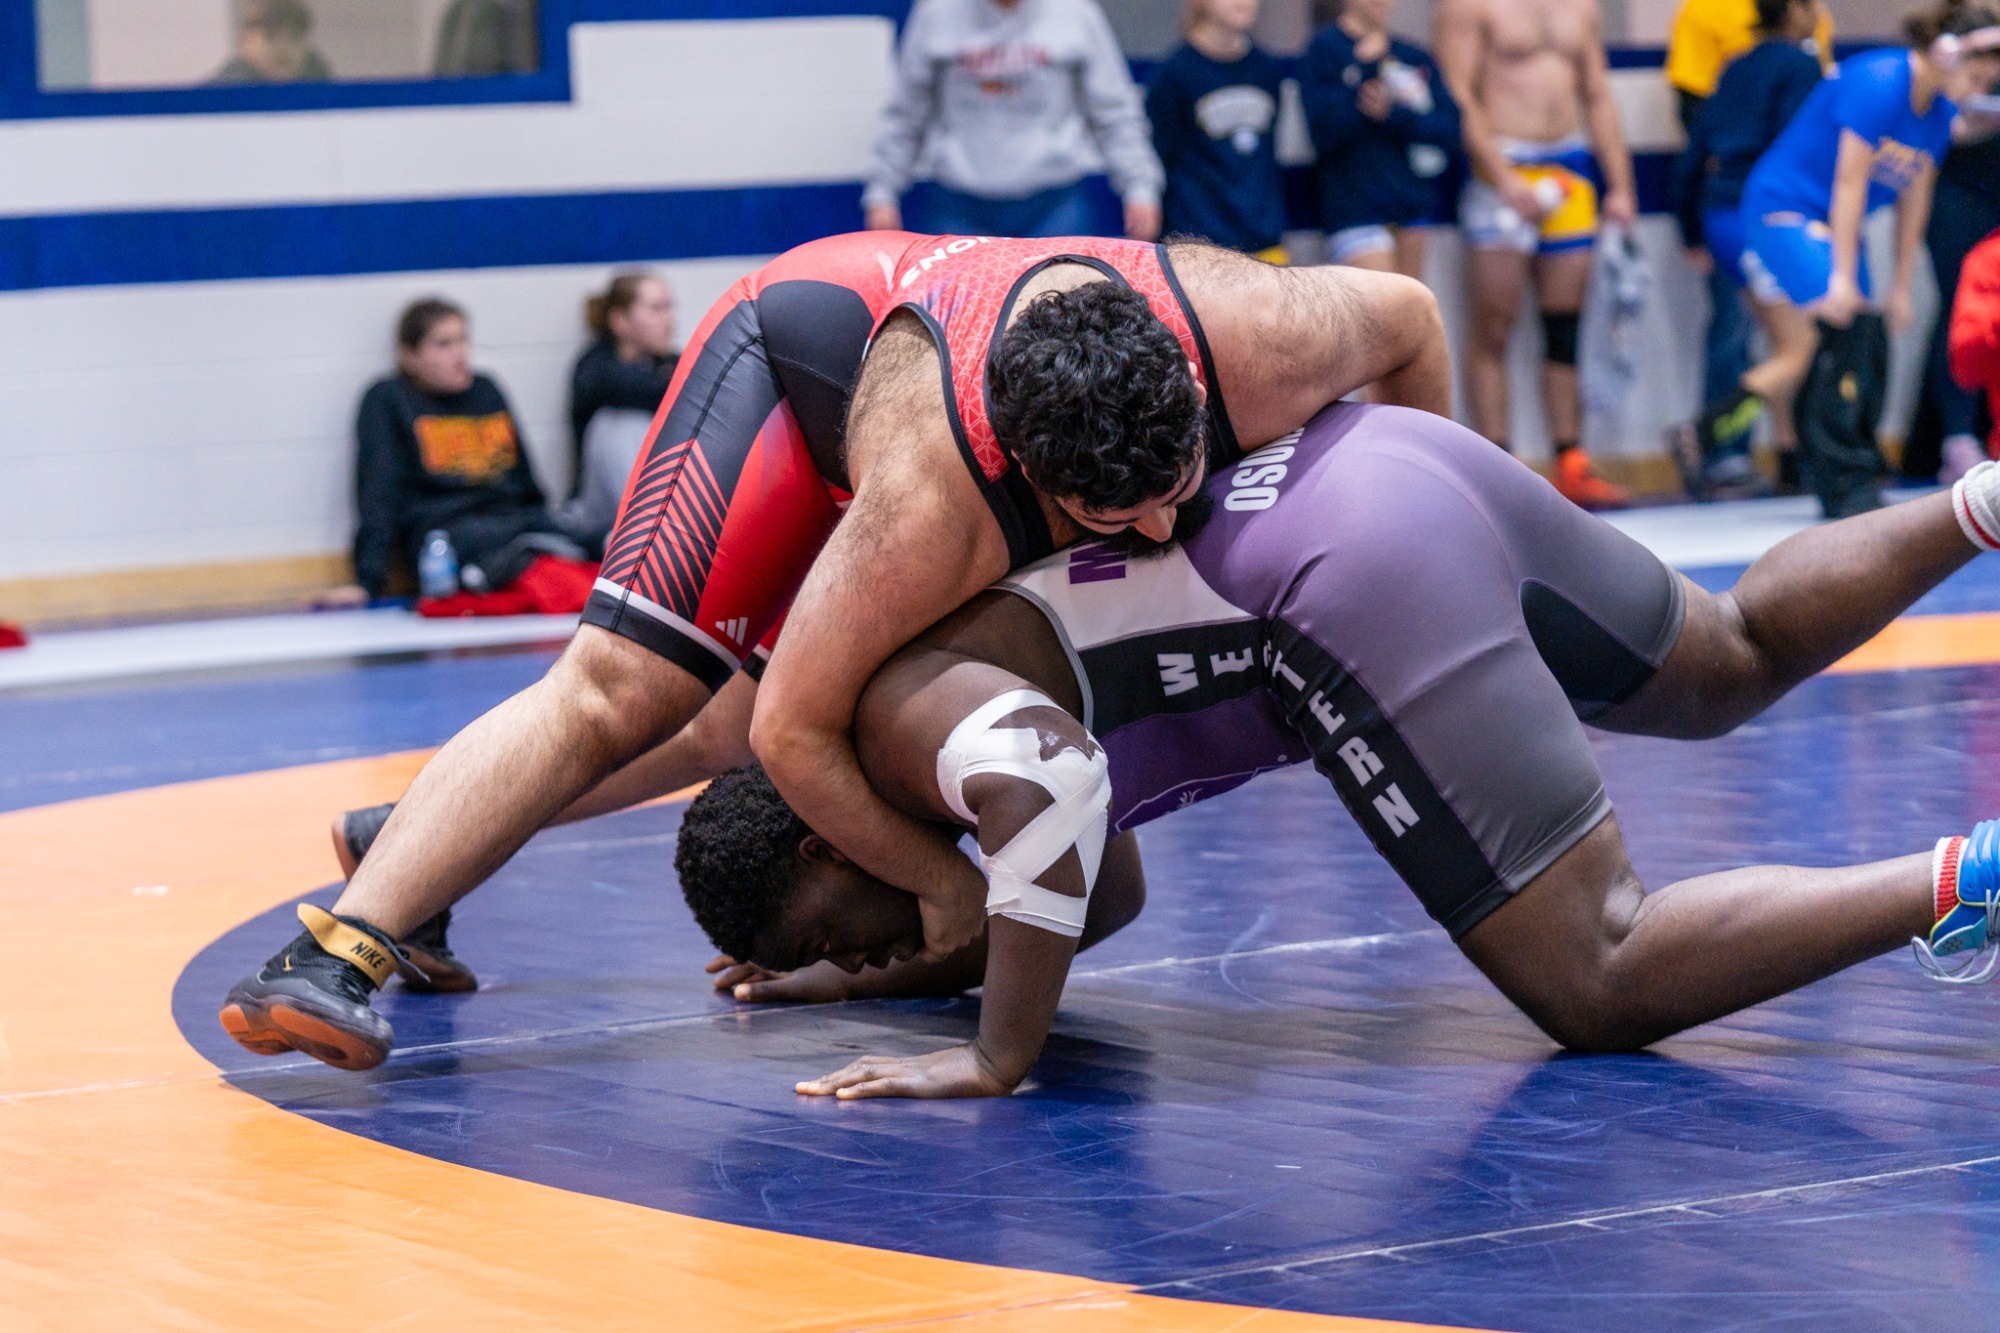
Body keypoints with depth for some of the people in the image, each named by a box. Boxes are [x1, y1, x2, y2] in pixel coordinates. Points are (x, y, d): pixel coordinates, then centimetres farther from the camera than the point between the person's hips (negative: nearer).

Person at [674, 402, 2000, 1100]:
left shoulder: (899, 722, -5)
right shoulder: (976, 660, 24)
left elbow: (1048, 780, -29)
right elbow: (1097, 892, 38)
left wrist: (998, 1059, -22)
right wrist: (875, 980, 31)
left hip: (1362, 575, -10)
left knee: (1606, 987, -10)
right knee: (1741, 659, 31)